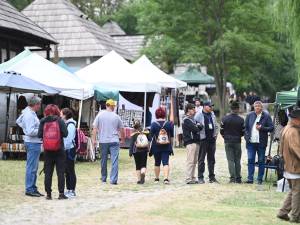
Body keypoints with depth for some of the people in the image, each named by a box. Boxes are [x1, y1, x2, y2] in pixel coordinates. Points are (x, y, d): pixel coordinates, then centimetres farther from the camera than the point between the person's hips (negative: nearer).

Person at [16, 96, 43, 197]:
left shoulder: (27, 112, 11)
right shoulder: (30, 115, -19)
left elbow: (18, 121, 28)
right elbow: (31, 132, -24)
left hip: (33, 143, 11)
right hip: (33, 143, -11)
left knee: (33, 167, 15)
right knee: (32, 167, -5)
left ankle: (33, 188, 21)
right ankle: (29, 189, -1)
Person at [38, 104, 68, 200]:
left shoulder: (43, 121, -2)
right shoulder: (59, 120, -7)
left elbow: (39, 135, -4)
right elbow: (65, 134, -11)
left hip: (47, 151, 2)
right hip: (59, 150, -2)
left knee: (48, 172, 8)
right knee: (60, 172, 5)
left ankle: (48, 194, 9)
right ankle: (61, 193, 4)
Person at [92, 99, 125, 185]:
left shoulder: (100, 115, 0)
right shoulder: (116, 117, 0)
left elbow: (95, 128, -3)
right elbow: (121, 129, 8)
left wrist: (94, 139, 1)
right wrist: (123, 139, 22)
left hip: (103, 141, 2)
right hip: (114, 141, -2)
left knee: (103, 160, 14)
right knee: (114, 161, -4)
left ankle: (103, 178, 24)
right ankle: (113, 179, -11)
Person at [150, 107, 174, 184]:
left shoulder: (153, 124, -6)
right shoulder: (169, 124, 1)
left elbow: (151, 137, -5)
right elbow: (172, 137, 7)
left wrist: (150, 148, 2)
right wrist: (170, 145, 18)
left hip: (156, 147, -1)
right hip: (166, 147, 1)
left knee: (157, 163, 13)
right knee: (165, 163, -3)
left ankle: (157, 178, 23)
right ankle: (166, 178, -18)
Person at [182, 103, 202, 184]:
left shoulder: (192, 119, 23)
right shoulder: (186, 120, -7)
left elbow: (200, 127, 18)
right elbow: (195, 129, -15)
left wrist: (199, 126, -2)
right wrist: (198, 127, 5)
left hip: (196, 142, 9)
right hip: (190, 142, -9)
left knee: (194, 161, 10)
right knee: (190, 161, -11)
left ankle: (192, 177, 15)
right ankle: (188, 179, -11)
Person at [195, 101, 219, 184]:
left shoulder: (212, 114, 13)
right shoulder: (199, 115, -6)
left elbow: (216, 125, 22)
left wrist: (215, 134, 12)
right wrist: (198, 136, -9)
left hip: (212, 139, 6)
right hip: (203, 139, -6)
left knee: (211, 159, 10)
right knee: (201, 159, -2)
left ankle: (212, 177, 17)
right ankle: (200, 177, 2)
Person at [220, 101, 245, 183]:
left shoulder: (225, 119, -5)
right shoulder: (241, 120, -7)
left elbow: (221, 131, -2)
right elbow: (243, 132, -2)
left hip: (228, 142, 0)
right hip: (237, 142, 0)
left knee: (230, 160, 2)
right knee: (237, 160, 9)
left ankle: (232, 177, -7)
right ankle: (238, 178, 10)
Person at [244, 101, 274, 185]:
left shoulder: (266, 116, -2)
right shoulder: (249, 115, 7)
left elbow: (271, 128, -3)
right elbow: (246, 127, 13)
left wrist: (261, 128, -15)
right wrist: (247, 136, 0)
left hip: (261, 143, -2)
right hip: (251, 142, 2)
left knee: (261, 161, 5)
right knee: (250, 160, -1)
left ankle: (260, 179, 11)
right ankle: (250, 178, 2)